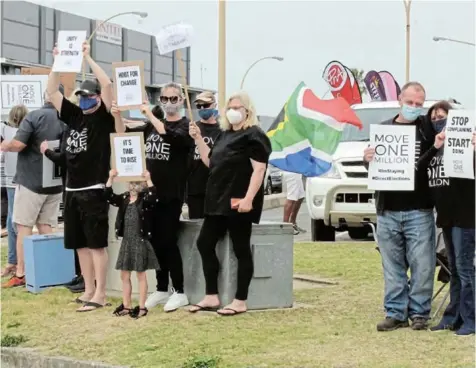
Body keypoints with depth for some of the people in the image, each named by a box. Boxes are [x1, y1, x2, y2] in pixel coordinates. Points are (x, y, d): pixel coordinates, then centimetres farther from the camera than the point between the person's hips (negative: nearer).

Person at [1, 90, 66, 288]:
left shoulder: (35, 116, -14)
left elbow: (18, 144, -20)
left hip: (31, 180, -5)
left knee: (24, 227, 1)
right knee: (46, 228, 11)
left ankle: (20, 274, 2)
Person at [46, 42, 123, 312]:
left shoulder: (104, 117, -4)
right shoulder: (74, 116, 12)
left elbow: (108, 85, -17)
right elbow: (52, 91, 14)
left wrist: (87, 58, -12)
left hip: (94, 191, -7)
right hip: (72, 190, 7)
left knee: (97, 244, -3)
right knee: (80, 244, 12)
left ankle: (100, 294, 1)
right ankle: (89, 290, 21)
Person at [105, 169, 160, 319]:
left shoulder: (145, 199, -7)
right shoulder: (124, 198, 8)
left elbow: (153, 198, -27)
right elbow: (109, 197, -2)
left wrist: (148, 180, -32)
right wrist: (111, 179, -11)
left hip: (140, 241, -6)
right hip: (126, 241, 6)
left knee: (141, 274, 2)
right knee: (124, 275, 11)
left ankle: (142, 307, 8)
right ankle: (126, 306, 20)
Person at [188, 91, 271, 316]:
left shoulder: (254, 136, -8)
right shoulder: (224, 135, 18)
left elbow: (259, 170, -16)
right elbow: (210, 162, 23)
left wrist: (249, 199, -24)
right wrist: (198, 139, 12)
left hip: (239, 203, -9)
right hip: (219, 201, 9)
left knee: (241, 250, -2)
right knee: (204, 244, 7)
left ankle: (240, 302, 3)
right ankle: (211, 297, 14)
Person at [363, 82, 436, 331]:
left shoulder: (428, 128, 5)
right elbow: (373, 164, 15)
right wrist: (368, 158, -7)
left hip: (419, 211, -2)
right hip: (387, 210, 3)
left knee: (422, 265, -2)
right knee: (392, 266, 6)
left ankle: (419, 313, 8)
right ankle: (395, 313, 13)